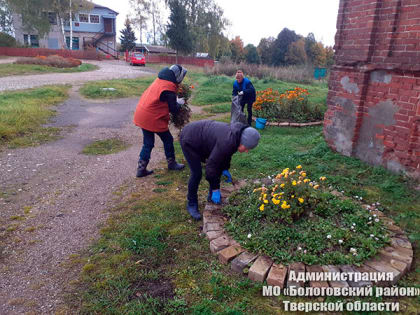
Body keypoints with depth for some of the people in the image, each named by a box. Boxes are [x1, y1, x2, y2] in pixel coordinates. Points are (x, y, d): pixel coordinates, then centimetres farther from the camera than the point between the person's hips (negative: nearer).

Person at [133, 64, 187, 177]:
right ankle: (171, 163, 27)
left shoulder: (159, 80, 10)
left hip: (141, 115, 8)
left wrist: (175, 100, 11)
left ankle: (141, 169, 17)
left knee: (148, 143, 15)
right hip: (153, 118, -8)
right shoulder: (169, 88, -16)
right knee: (168, 140, 13)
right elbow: (173, 109, -12)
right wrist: (179, 102, 7)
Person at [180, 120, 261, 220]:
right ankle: (191, 204, 7)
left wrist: (225, 169, 5)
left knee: (219, 167, 6)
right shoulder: (227, 142, -37)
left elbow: (226, 152, 10)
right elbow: (211, 165, -32)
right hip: (189, 140, -9)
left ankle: (212, 196, 21)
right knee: (196, 173, -12)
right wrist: (215, 189, -23)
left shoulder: (237, 135, -10)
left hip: (202, 137, 9)